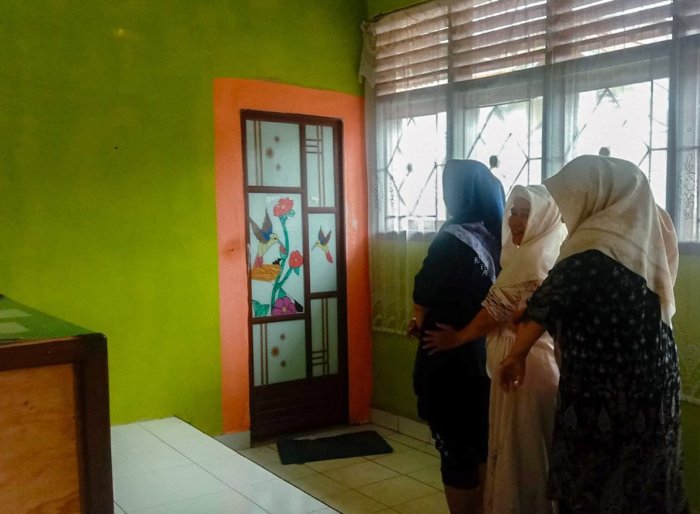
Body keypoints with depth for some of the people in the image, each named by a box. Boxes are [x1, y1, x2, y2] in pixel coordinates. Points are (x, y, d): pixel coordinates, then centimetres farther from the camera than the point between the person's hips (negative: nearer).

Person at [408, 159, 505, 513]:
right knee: (481, 448, 20)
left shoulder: (452, 239, -18)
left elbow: (423, 299, -12)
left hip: (451, 359, -7)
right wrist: (426, 320, 10)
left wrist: (419, 323, 9)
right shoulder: (497, 238, 4)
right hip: (489, 355, 8)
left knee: (456, 451, 5)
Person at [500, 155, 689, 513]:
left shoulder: (597, 243, -18)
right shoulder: (644, 235, 5)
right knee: (641, 485, 18)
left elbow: (546, 305, -16)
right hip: (650, 390, 8)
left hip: (600, 395, -7)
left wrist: (516, 355, -2)